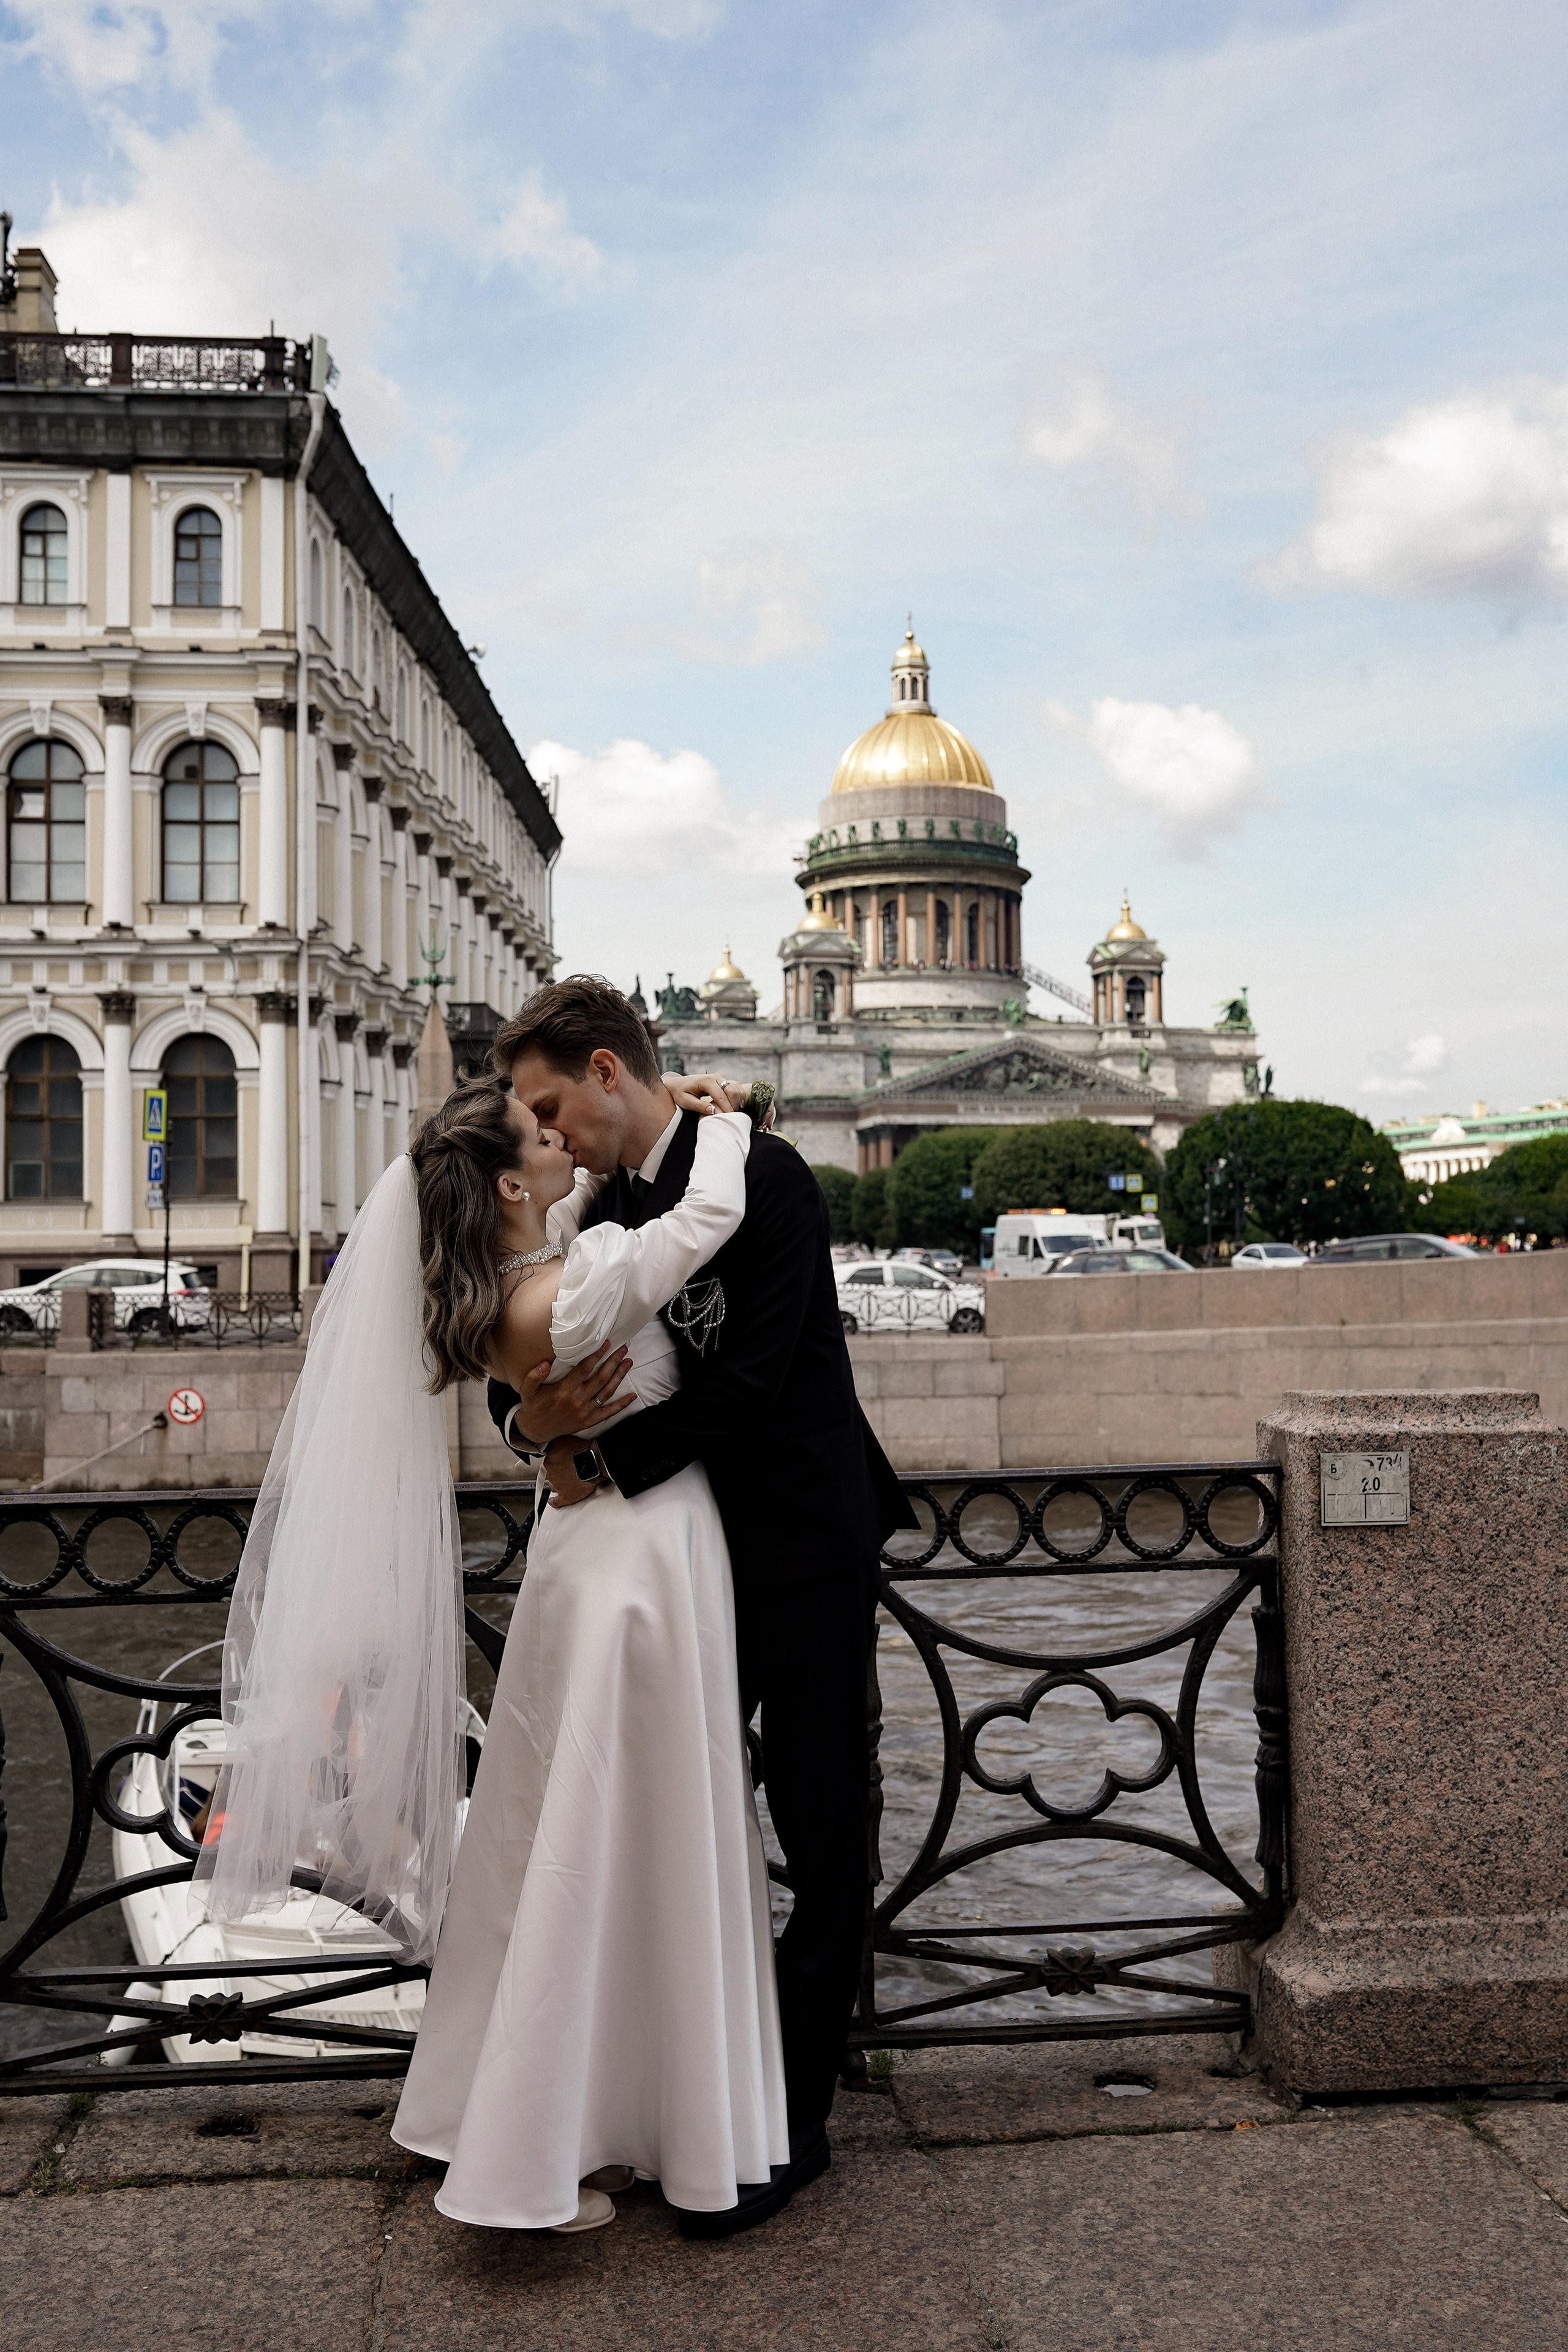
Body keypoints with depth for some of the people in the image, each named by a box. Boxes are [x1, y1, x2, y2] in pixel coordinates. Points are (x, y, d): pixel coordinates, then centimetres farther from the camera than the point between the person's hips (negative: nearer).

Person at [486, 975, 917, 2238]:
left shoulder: (764, 1177, -15)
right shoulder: (608, 1210, 7)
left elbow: (747, 1381, -22)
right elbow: (520, 1366, 11)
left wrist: (606, 1465, -16)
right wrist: (535, 1420, -12)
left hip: (802, 1552, -7)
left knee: (822, 1841, 5)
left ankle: (793, 2122, 18)